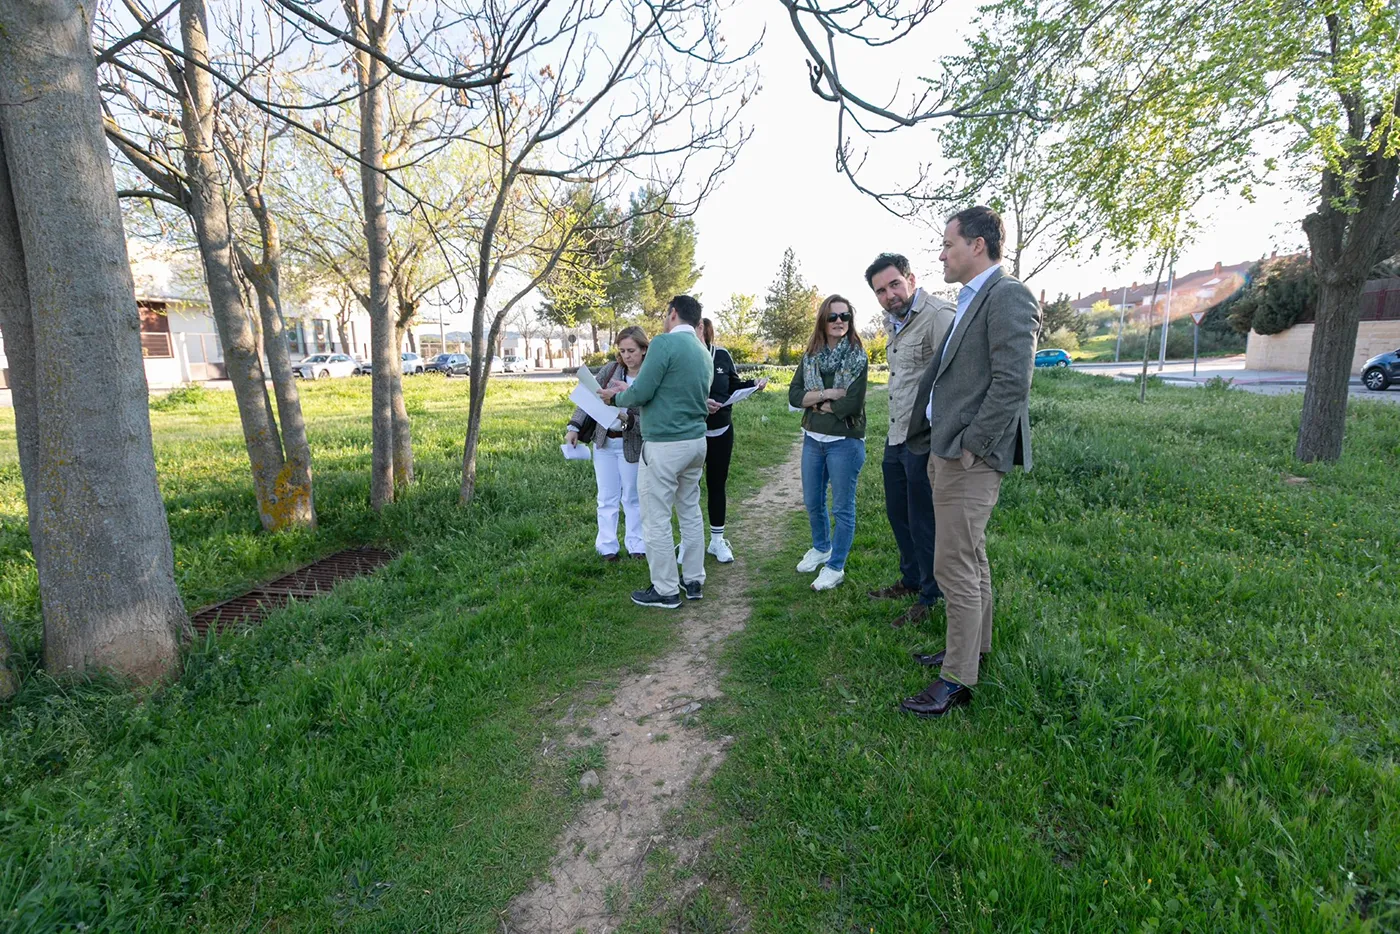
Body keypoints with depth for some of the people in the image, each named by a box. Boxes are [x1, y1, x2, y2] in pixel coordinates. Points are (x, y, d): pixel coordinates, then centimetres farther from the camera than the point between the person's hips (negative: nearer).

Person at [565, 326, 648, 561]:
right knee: (607, 497, 9)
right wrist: (574, 427, -10)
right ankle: (607, 546, 19)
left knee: (632, 497, 10)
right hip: (604, 442, 3)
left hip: (631, 445, -3)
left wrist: (627, 419, -34)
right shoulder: (611, 370, -3)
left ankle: (636, 545, 23)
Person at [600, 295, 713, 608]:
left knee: (656, 519, 3)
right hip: (696, 441, 8)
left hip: (664, 445, -8)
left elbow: (641, 394, -17)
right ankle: (694, 581, 27)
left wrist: (617, 398, 4)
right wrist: (629, 389, 23)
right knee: (691, 512, 17)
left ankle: (665, 590, 12)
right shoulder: (702, 351, 12)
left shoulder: (665, 342, -13)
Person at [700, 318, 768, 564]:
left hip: (722, 431, 4)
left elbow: (733, 385, 11)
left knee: (717, 484, 13)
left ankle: (717, 540, 26)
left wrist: (753, 384, -6)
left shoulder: (722, 355, 2)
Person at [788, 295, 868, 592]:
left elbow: (852, 404, -18)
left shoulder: (858, 357, -9)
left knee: (842, 507, 6)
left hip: (845, 442, -5)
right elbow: (794, 396, -4)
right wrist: (827, 393, -17)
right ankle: (821, 548, 42)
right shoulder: (810, 356, 4)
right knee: (812, 502, 18)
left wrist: (815, 402, -9)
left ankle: (836, 566, 20)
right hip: (813, 439, 5)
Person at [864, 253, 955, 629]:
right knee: (898, 515, 20)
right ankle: (911, 580, 39)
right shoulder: (893, 322, 14)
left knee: (923, 523, 3)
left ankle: (930, 597, 22)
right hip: (896, 439, 9)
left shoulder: (938, 315, -16)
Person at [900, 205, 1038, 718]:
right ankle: (973, 645, 35)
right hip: (947, 453, 10)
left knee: (956, 567, -4)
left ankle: (957, 679, 8)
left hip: (969, 459, -10)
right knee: (971, 560, 20)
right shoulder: (970, 301, 17)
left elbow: (1013, 384, -21)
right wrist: (942, 447, 13)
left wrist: (971, 446, -18)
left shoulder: (1008, 296, -12)